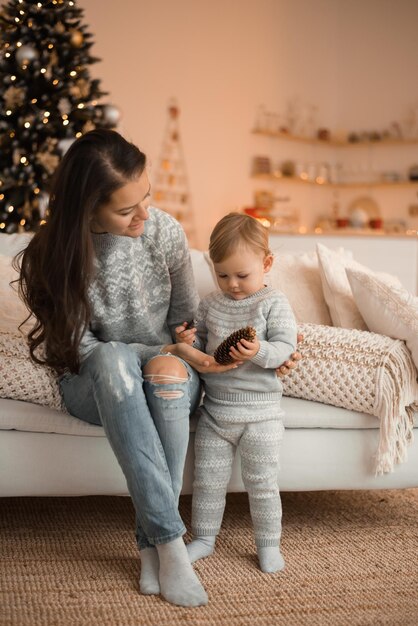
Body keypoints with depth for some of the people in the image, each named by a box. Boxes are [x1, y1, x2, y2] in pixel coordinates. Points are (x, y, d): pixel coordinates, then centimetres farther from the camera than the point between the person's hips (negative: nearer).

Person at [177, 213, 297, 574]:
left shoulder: (274, 303, -7)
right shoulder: (211, 304, 6)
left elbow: (286, 347, -14)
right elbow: (201, 342, 15)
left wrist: (259, 352, -33)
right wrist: (190, 341, -8)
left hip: (260, 412, -4)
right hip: (215, 409, 4)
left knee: (262, 482, 7)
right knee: (208, 478, 12)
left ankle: (269, 543, 24)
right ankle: (204, 537, 29)